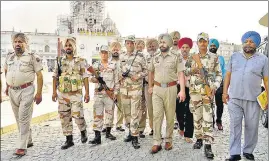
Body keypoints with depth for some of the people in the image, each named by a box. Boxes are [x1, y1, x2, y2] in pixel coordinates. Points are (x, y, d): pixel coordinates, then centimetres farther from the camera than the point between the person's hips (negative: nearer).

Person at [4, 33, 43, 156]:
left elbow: (39, 75, -10)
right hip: (12, 91, 6)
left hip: (26, 90, -6)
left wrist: (39, 93, -13)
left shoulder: (33, 57, -8)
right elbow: (6, 71, 25)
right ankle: (28, 141, 29)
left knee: (24, 119, -5)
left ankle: (21, 146, 2)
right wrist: (7, 86, 22)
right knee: (19, 119, 14)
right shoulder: (9, 57, 9)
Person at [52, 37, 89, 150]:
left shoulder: (81, 61, 0)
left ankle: (83, 131, 21)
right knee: (64, 117, 6)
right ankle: (69, 140, 18)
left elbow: (85, 77, -3)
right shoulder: (59, 61, 8)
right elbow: (55, 77, 9)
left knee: (77, 115, -9)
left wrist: (87, 93, -8)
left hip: (76, 93, -3)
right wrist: (54, 91, 2)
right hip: (62, 94, 3)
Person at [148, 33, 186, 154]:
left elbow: (181, 74, -7)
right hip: (157, 89, 3)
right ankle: (156, 143, 4)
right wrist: (150, 86, 14)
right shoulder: (155, 57, 9)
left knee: (170, 116, 7)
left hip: (170, 88, -2)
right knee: (157, 115, -1)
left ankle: (168, 140, 22)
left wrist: (182, 90, -15)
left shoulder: (176, 57, -3)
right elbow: (151, 72, 20)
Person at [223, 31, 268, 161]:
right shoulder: (234, 56, 9)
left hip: (253, 100, -1)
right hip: (234, 98, 1)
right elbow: (228, 75, 9)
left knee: (252, 127, 8)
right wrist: (225, 92, 2)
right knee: (235, 125, 3)